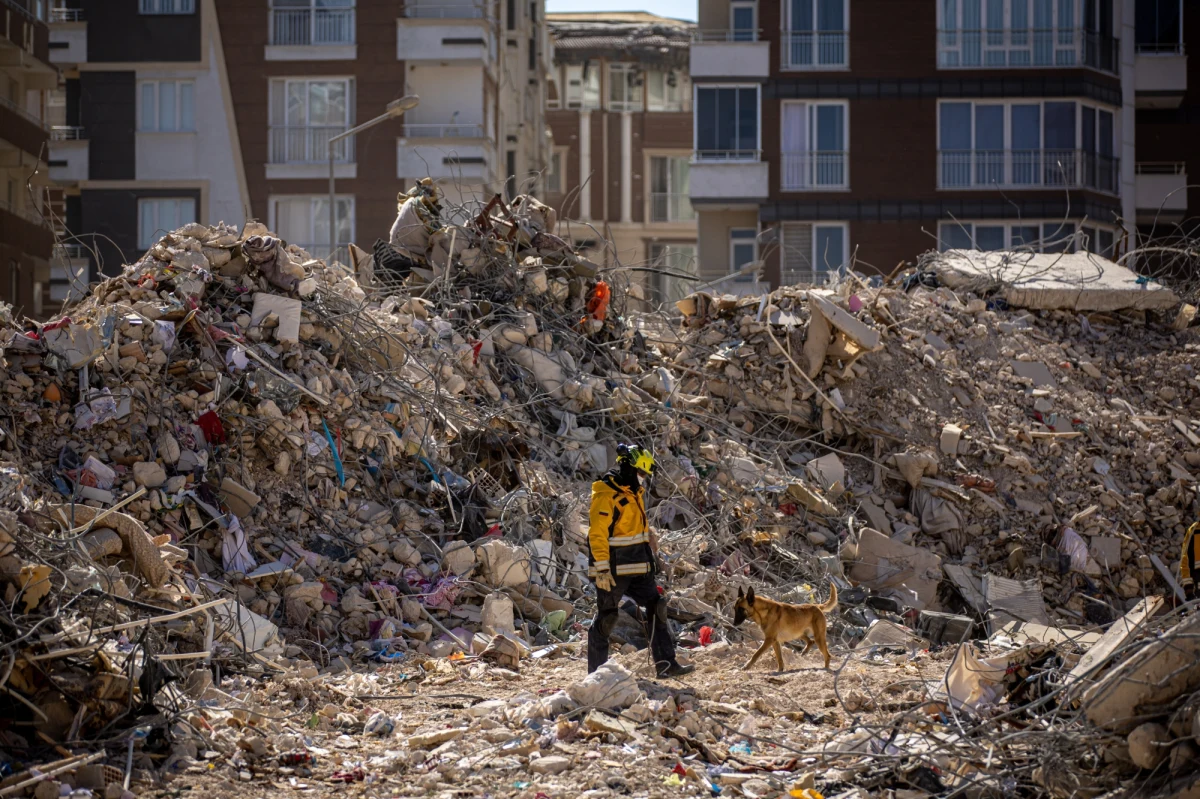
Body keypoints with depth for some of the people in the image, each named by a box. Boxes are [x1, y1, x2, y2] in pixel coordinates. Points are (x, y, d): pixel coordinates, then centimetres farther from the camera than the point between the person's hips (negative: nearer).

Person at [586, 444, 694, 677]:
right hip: (613, 570, -9)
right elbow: (597, 534, -21)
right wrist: (602, 569, -25)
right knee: (606, 618, 0)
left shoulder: (635, 493, 13)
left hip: (638, 567, 9)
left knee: (656, 610, 3)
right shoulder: (606, 495, -17)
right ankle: (596, 672, 9)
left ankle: (666, 664, 3)